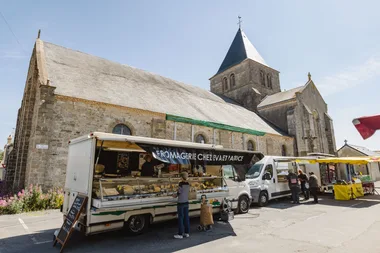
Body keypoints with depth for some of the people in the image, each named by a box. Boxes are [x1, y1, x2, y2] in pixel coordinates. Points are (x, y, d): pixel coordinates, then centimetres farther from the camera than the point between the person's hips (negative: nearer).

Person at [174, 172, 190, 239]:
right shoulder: (188, 184, 3)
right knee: (186, 217, 12)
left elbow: (179, 193, -13)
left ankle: (180, 234, 9)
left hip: (181, 203, -6)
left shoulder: (181, 183, -16)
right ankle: (187, 233, 20)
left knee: (180, 218, 2)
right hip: (186, 202, 6)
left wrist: (176, 195, 9)